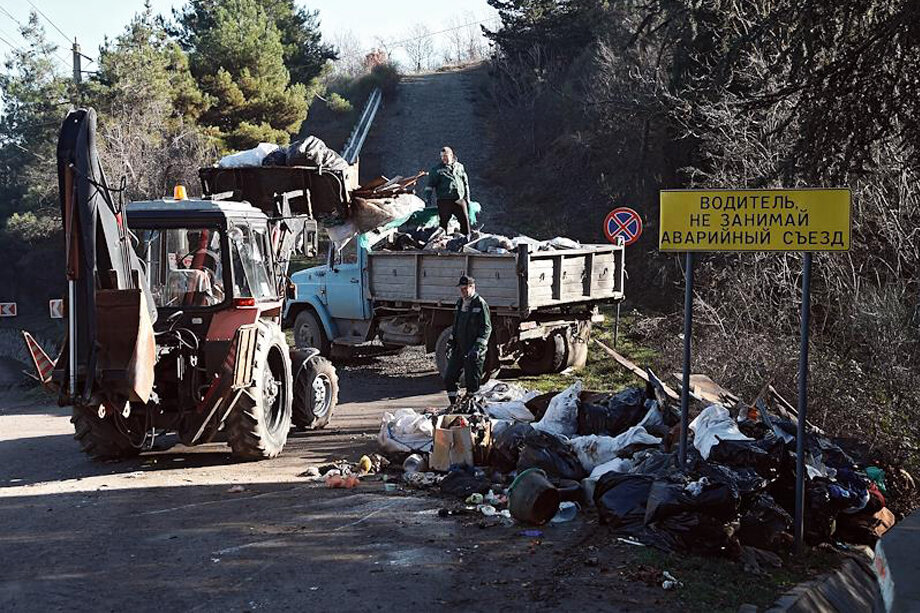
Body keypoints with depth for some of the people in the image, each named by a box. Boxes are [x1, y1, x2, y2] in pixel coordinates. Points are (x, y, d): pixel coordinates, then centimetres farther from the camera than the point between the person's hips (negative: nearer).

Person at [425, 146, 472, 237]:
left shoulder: (460, 167, 14)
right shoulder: (437, 170, 6)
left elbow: (466, 183, 20)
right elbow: (430, 184, 4)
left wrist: (467, 197, 17)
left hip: (460, 199, 2)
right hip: (444, 200, -2)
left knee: (465, 219, -2)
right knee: (444, 222, -3)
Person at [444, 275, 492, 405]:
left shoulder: (480, 304, -10)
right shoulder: (460, 303, 14)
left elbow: (486, 328, -14)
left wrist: (478, 347, -21)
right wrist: (451, 343, 20)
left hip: (473, 352, -8)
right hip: (459, 349, 8)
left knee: (472, 382, -1)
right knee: (449, 378, 9)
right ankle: (453, 405, 22)